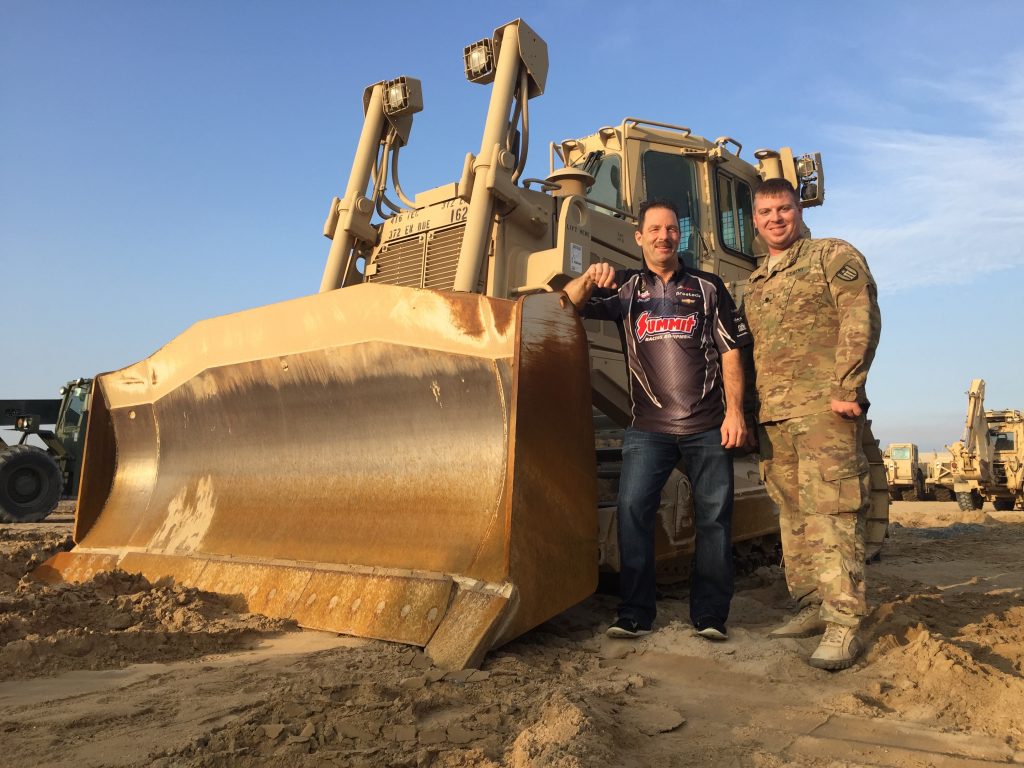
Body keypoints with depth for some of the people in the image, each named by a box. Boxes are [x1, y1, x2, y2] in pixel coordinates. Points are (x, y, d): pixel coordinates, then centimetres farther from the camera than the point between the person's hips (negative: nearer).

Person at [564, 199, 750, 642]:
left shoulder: (708, 287, 12)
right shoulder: (627, 288, 13)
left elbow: (730, 354, 7)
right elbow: (572, 304, 3)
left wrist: (734, 411, -4)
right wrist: (589, 278, -18)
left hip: (708, 426, 0)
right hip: (649, 426, 0)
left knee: (714, 516, 2)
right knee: (633, 509, -10)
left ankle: (710, 615, 14)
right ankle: (634, 614, 0)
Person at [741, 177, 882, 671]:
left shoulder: (834, 256, 3)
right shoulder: (754, 282, 22)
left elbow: (861, 320, -8)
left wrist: (846, 389, -16)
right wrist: (749, 408, 17)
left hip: (822, 408, -7)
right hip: (772, 416, 7)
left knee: (829, 514, -10)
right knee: (792, 515, 10)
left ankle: (843, 625, -4)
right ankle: (810, 608, 21)